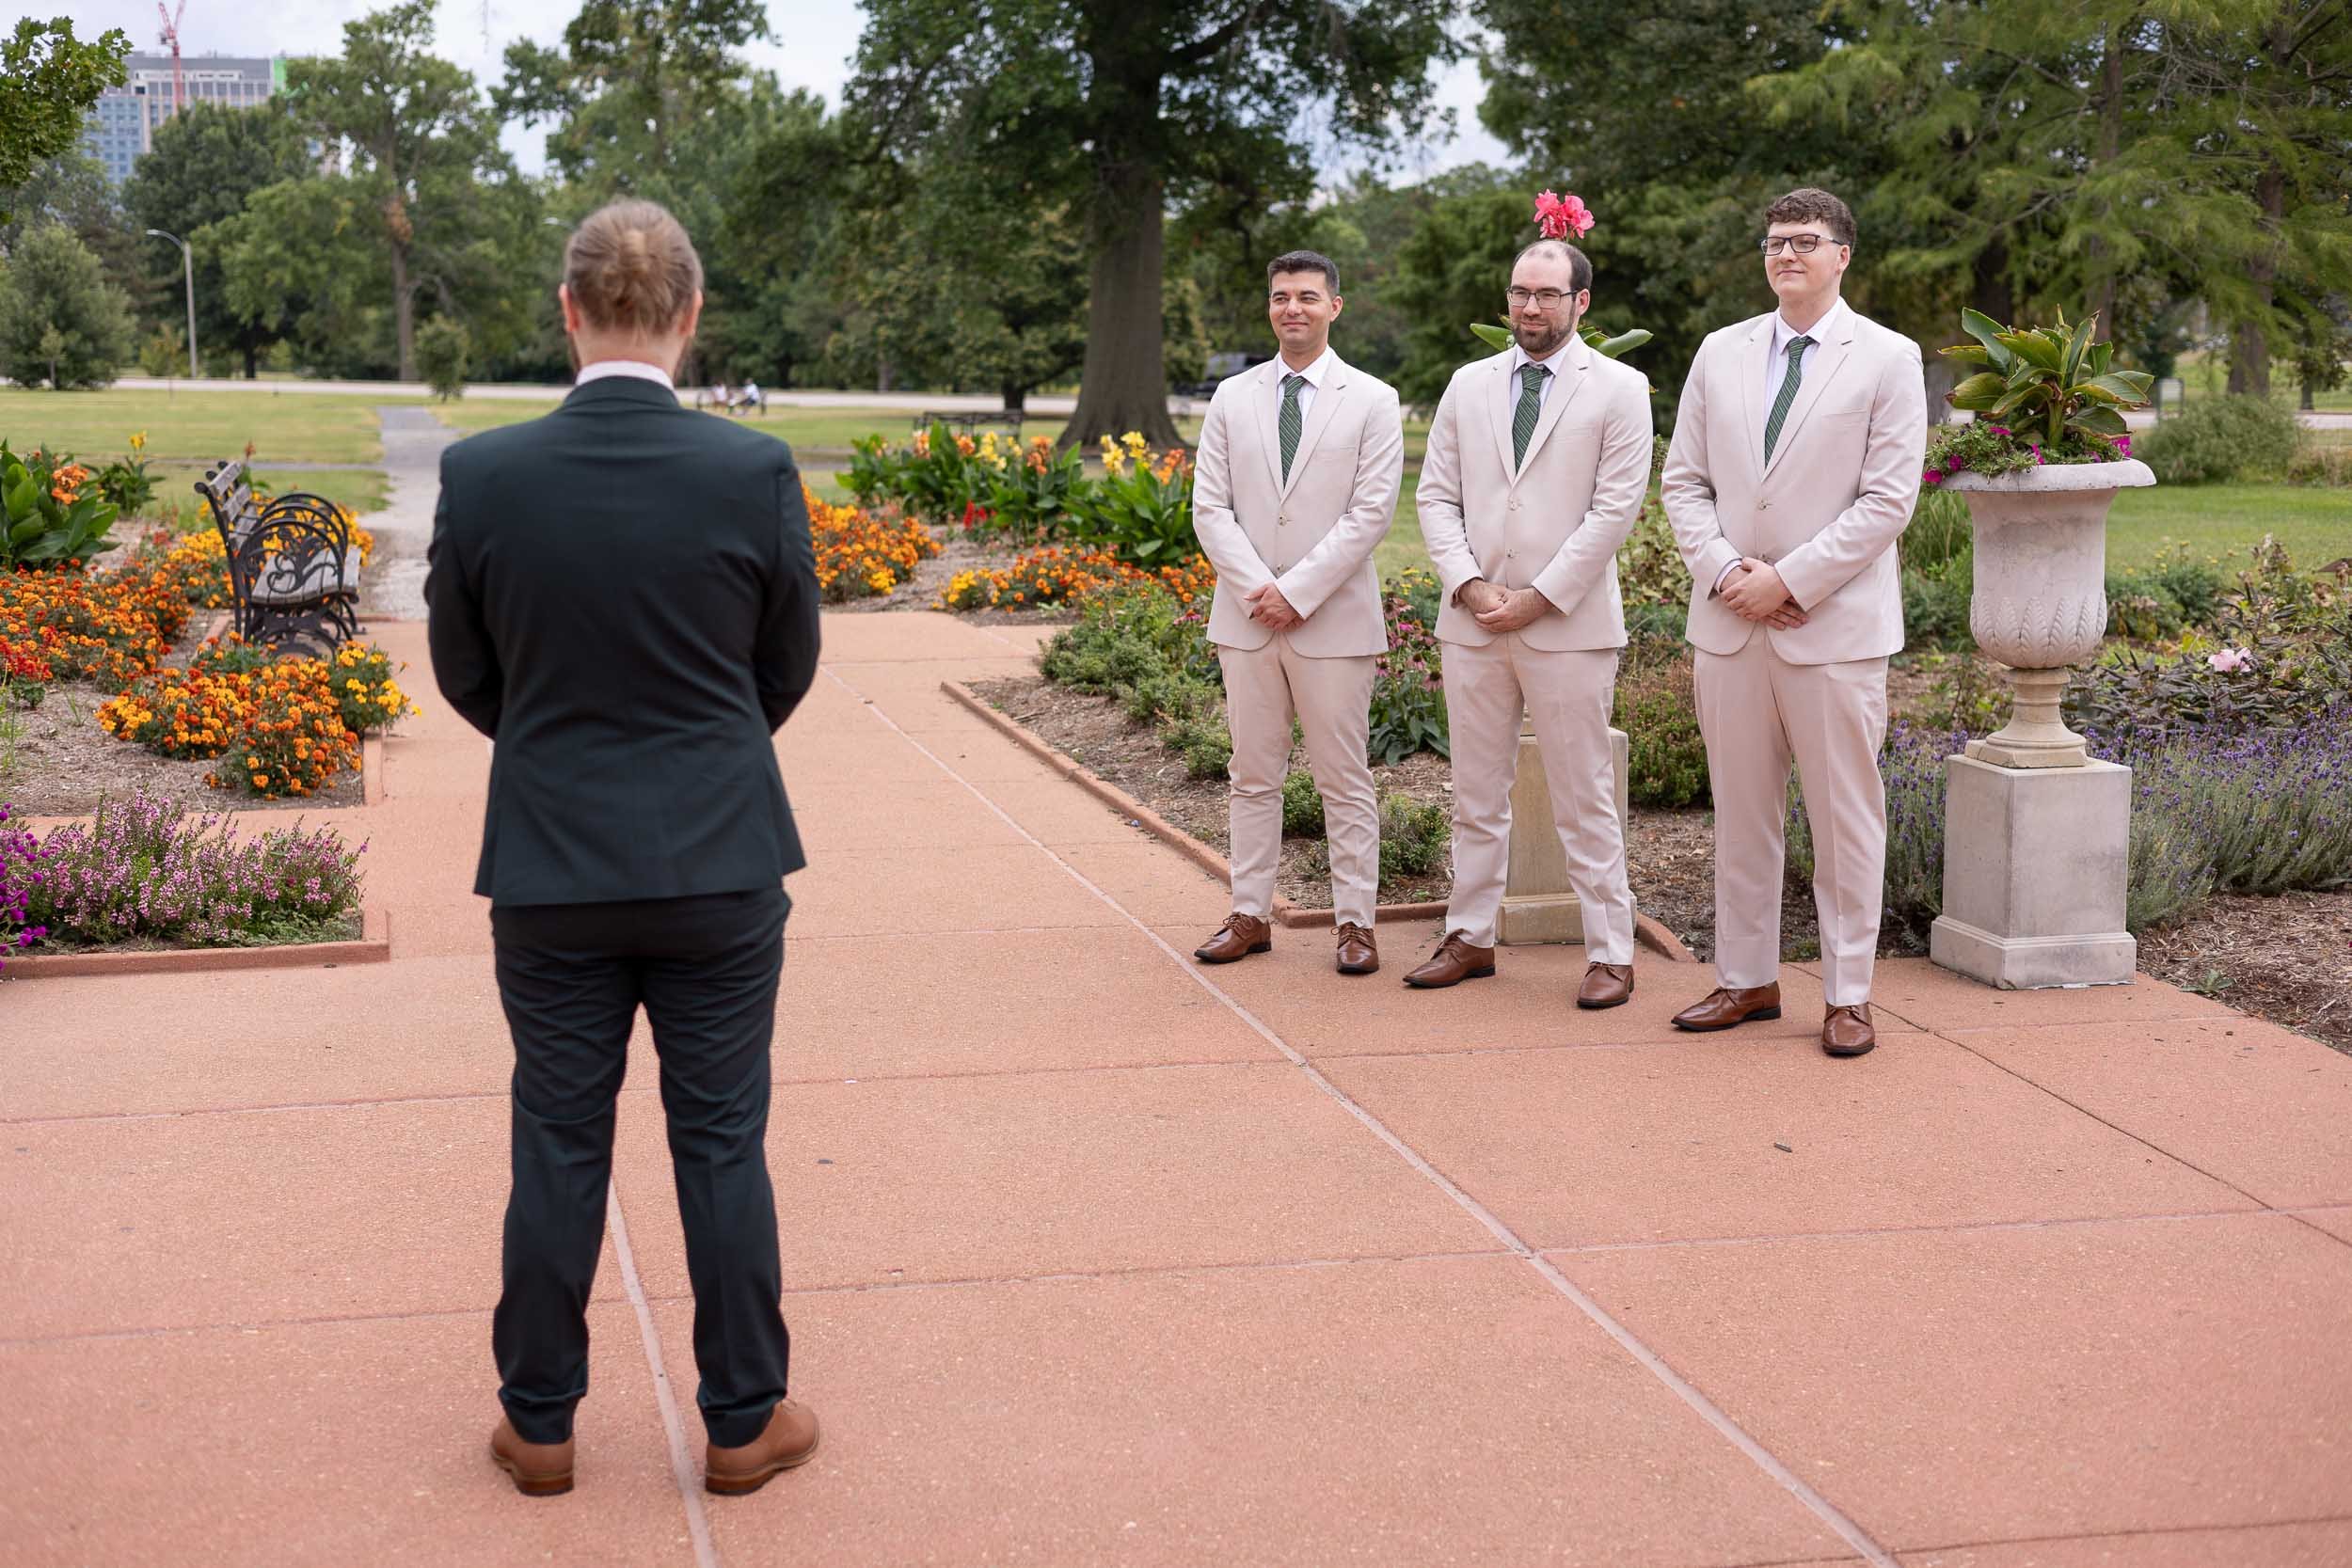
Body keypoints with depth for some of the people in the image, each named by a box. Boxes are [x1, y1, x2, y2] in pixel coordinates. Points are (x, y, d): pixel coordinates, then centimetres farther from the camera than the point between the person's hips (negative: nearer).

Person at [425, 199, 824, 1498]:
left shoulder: (481, 475, -9)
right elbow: (789, 669, 2)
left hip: (550, 867, 1)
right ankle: (743, 1421, 20)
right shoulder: (755, 474, -11)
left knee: (558, 1148, 12)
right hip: (720, 865, -1)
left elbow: (465, 674, 3)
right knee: (722, 1145, 10)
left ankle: (539, 1425, 24)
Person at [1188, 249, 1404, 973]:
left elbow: (1372, 512, -8)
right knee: (1253, 775, 9)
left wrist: (1297, 590, -14)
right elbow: (1210, 507, 4)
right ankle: (1250, 914, 16)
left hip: (1334, 619, -3)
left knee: (1344, 778, 2)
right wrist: (1258, 589, -10)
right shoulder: (1232, 398, 9)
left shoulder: (1371, 401, 0)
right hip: (1247, 616, 3)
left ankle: (1355, 921, 8)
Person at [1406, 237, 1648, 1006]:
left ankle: (1610, 955, 6)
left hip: (1568, 625, -4)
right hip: (1473, 621, 4)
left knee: (1585, 799, -1)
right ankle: (1470, 937, 20)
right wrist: (1470, 585, -6)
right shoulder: (1468, 385, 12)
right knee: (1476, 795, 11)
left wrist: (1538, 598, -12)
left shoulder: (1618, 389, -1)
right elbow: (1436, 496, 9)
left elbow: (1615, 508, -7)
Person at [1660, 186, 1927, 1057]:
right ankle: (1746, 977, 20)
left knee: (1846, 817, 1)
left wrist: (1789, 579, -13)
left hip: (1836, 625, -4)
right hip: (1729, 622, 4)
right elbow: (1684, 480, 10)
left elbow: (1888, 498, -7)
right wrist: (1723, 572, -6)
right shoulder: (1721, 353, 11)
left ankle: (1848, 993, 10)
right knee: (1741, 812, 10)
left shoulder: (1887, 358, 0)